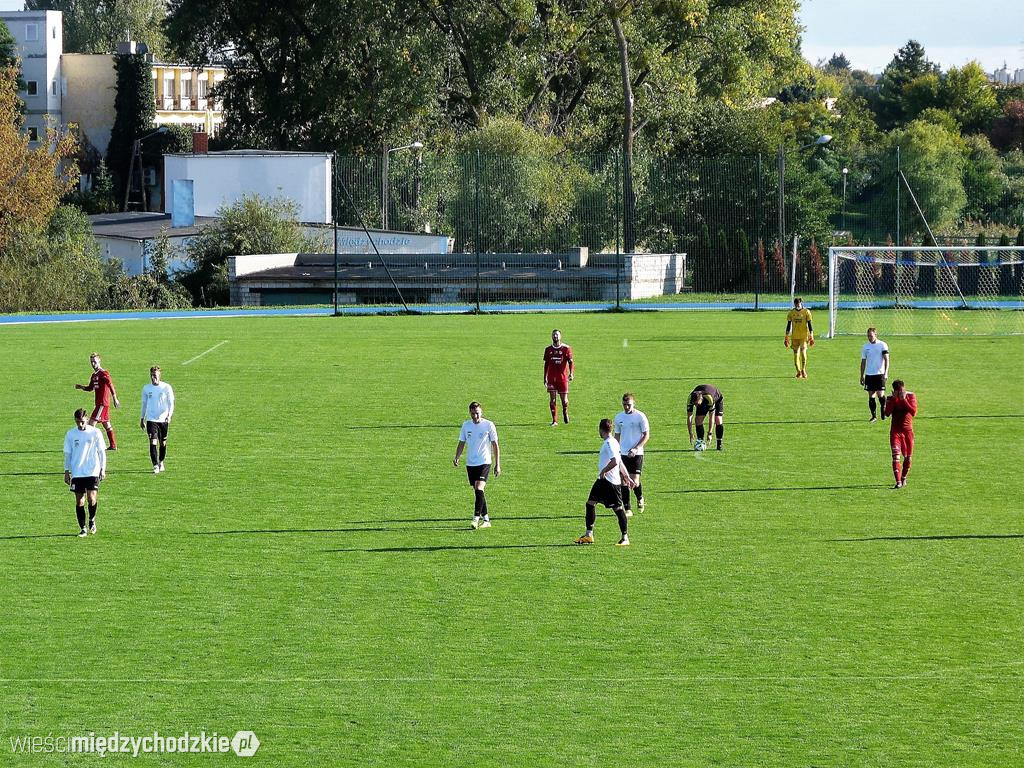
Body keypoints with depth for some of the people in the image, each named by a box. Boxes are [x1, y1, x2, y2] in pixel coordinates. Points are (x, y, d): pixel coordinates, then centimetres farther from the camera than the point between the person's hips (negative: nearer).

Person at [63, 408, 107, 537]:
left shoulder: (95, 432, 0)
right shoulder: (71, 434, 4)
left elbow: (102, 452, 5)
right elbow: (67, 454, 10)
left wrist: (103, 469, -1)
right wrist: (66, 471, 7)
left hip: (93, 472, -2)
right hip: (77, 472, 2)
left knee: (91, 498, -14)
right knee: (79, 501, 1)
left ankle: (92, 520, 14)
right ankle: (83, 528, 10)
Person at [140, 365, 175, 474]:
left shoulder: (166, 387, -2)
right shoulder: (146, 388, 4)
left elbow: (171, 403, -2)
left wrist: (169, 415, -17)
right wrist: (142, 418, 16)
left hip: (163, 420, 0)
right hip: (151, 420, 0)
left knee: (163, 443, 10)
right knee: (153, 442, -13)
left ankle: (161, 462, 32)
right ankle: (155, 466, -13)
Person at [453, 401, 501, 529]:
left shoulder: (488, 425, -5)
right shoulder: (466, 425, 6)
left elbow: (495, 445, -1)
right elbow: (462, 442, 14)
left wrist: (497, 465, -4)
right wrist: (457, 457, -3)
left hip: (484, 462, -5)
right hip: (470, 463, 5)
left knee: (479, 489, -19)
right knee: (477, 492, 8)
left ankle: (476, 518, -20)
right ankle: (486, 519, 18)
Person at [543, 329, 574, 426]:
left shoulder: (566, 348, 0)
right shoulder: (548, 349, 9)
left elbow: (570, 362, -1)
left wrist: (571, 373, -16)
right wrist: (545, 378, 14)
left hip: (563, 377, -2)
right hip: (551, 377, 2)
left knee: (564, 399, 0)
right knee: (552, 399, -3)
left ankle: (565, 413, 31)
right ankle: (554, 420, 1)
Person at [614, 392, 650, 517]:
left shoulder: (640, 416, -6)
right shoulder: (619, 417, 8)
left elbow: (646, 435, -5)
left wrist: (636, 448, -16)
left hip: (636, 454, -4)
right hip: (623, 454, 4)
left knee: (634, 482, -10)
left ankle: (640, 499, 22)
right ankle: (627, 510, 7)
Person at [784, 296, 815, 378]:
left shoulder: (806, 312, -2)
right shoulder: (791, 312, 4)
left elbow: (809, 324, 0)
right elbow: (788, 325, 9)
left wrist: (811, 336, -5)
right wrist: (787, 337, 8)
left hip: (804, 336, -3)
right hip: (794, 336, 3)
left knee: (803, 351, -19)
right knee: (796, 353, 3)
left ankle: (803, 370, -8)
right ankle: (798, 371, 14)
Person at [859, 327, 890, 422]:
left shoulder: (882, 345, -2)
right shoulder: (865, 347, 8)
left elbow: (886, 359, -4)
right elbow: (863, 362, 14)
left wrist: (886, 372, -14)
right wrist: (862, 376, 12)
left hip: (880, 373, -3)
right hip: (869, 374, 3)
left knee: (880, 394, -7)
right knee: (871, 395, 1)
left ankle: (884, 413, 13)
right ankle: (873, 416, 7)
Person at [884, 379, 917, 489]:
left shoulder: (911, 396, -1)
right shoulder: (891, 398, 0)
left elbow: (913, 412, -14)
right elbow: (887, 413, -13)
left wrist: (904, 400, -19)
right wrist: (894, 399, -17)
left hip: (908, 430, 1)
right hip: (895, 430, -1)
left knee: (908, 457, 9)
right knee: (896, 455, -16)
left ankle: (904, 478, 32)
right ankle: (898, 481, -21)